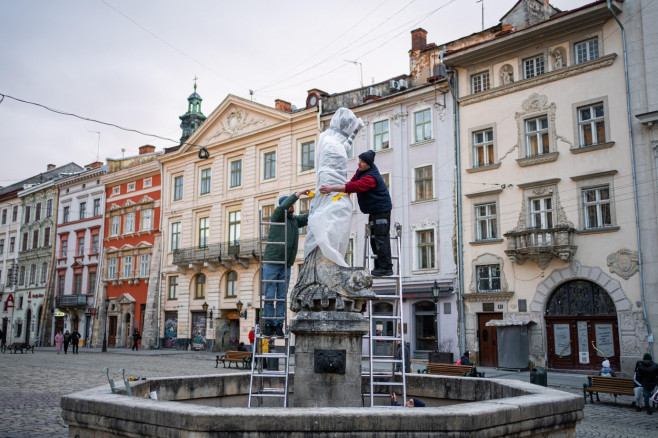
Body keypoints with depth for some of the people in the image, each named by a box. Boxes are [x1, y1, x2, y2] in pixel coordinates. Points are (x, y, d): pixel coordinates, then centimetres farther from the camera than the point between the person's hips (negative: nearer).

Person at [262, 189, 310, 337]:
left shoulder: (295, 220, 17)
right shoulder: (276, 217, -1)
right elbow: (283, 207, -20)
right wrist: (297, 194, -18)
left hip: (286, 265, 5)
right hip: (271, 263, -5)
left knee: (282, 297, 4)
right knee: (269, 296, -3)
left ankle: (279, 325, 7)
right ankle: (269, 324, 4)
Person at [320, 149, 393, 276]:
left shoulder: (371, 177, -27)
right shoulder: (361, 170, 4)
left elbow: (354, 187, -38)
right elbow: (352, 182, 17)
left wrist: (332, 188, -42)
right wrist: (344, 192, -1)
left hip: (381, 210, -11)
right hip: (373, 210, 11)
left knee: (381, 238, -11)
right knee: (374, 239, 13)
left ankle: (386, 268, -7)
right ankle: (379, 266, 18)